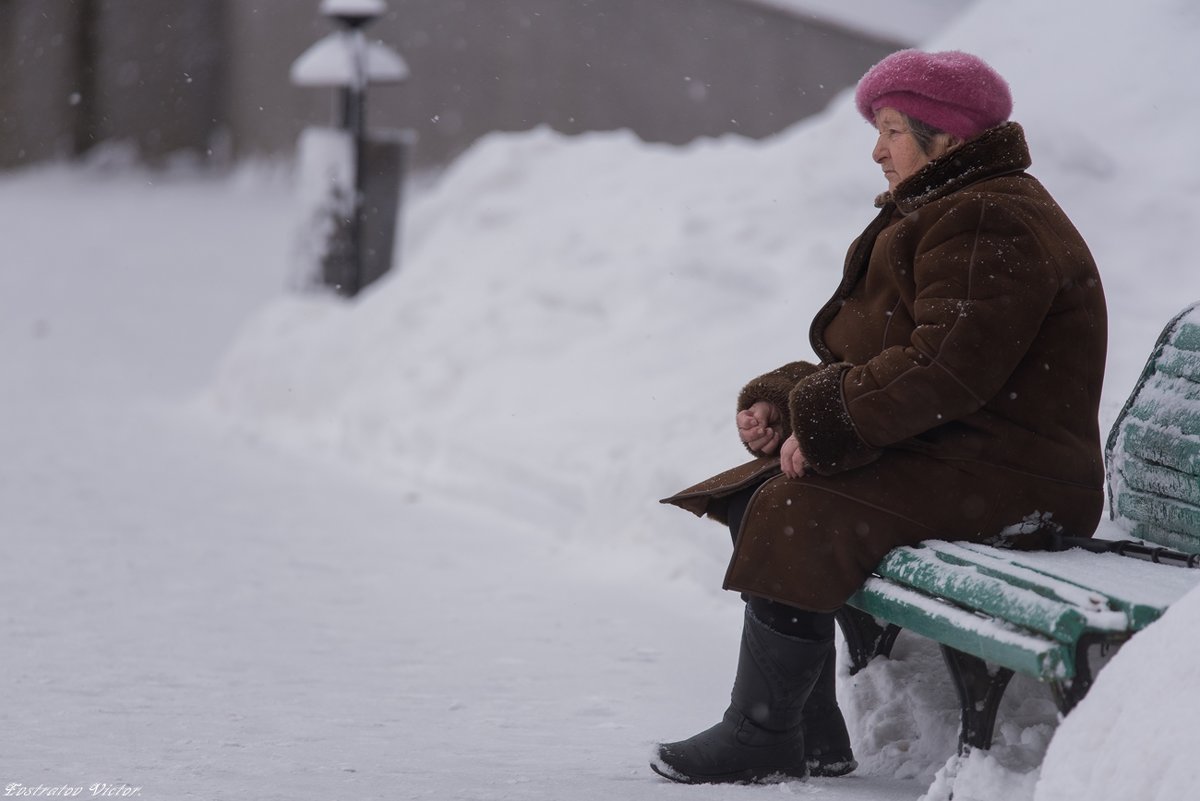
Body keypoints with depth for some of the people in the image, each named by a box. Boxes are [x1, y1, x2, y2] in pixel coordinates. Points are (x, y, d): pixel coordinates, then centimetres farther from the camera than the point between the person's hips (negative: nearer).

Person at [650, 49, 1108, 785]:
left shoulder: (992, 225, -15)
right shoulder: (937, 216, 20)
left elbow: (946, 368, -26)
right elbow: (871, 359, 19)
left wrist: (822, 421, -22)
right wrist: (781, 399, 2)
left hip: (1004, 484, -11)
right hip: (941, 454, 11)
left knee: (797, 513, -23)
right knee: (757, 499, 4)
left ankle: (763, 739, -14)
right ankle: (815, 738, 3)